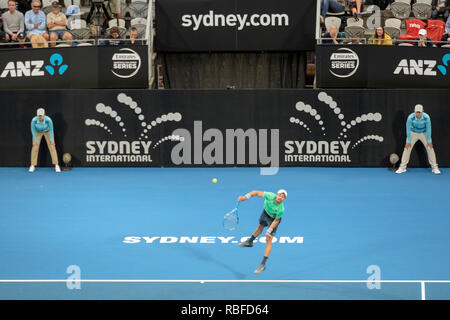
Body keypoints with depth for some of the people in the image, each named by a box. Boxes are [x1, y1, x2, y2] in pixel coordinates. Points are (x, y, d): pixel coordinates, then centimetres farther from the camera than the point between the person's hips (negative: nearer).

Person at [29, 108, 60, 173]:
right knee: (35, 147, -8)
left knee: (52, 147, -10)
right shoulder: (34, 120, -35)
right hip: (37, 132, 1)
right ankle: (32, 166, 2)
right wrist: (35, 140, -17)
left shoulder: (48, 120, -38)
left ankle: (56, 165, -6)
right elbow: (33, 130, -19)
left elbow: (51, 129, -21)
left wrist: (51, 140, -17)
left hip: (47, 131, -1)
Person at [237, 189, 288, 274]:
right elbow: (256, 192, -25)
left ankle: (263, 264, -5)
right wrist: (245, 197, -36)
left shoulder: (281, 209, -38)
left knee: (268, 241, -12)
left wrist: (269, 231, -24)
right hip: (265, 212, 4)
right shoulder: (270, 196, -36)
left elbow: (276, 220, -23)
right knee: (260, 228, 33)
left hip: (273, 219, -4)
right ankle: (250, 241, 63)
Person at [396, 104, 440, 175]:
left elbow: (428, 129, -17)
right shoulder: (410, 117, -29)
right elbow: (408, 129, -17)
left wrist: (429, 141, -12)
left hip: (424, 133, 0)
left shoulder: (426, 117, -29)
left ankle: (434, 168, 4)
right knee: (407, 149, -7)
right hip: (413, 133, 0)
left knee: (430, 149, -7)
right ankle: (402, 167, 2)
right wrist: (408, 141, -13)